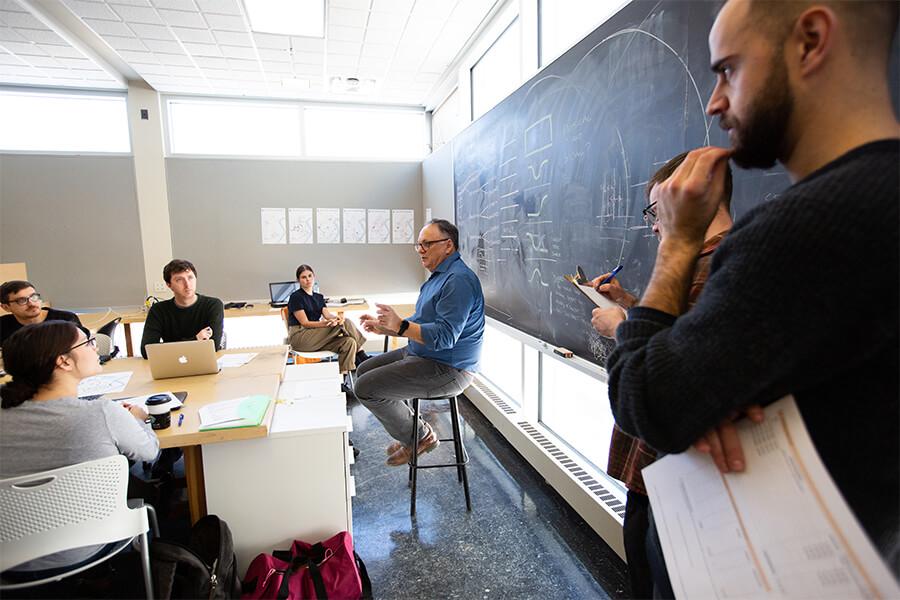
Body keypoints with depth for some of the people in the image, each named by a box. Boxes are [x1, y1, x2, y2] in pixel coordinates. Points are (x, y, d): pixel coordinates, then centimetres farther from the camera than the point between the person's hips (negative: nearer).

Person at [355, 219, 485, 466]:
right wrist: (384, 327, 8)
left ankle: (420, 436, 6)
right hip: (422, 355, 11)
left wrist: (400, 326, -33)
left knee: (366, 387, -14)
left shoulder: (459, 280, -21)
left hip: (448, 369, -11)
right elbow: (420, 324, 19)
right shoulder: (440, 275, 14)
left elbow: (444, 336, -29)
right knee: (364, 370, 15)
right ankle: (410, 432, 20)